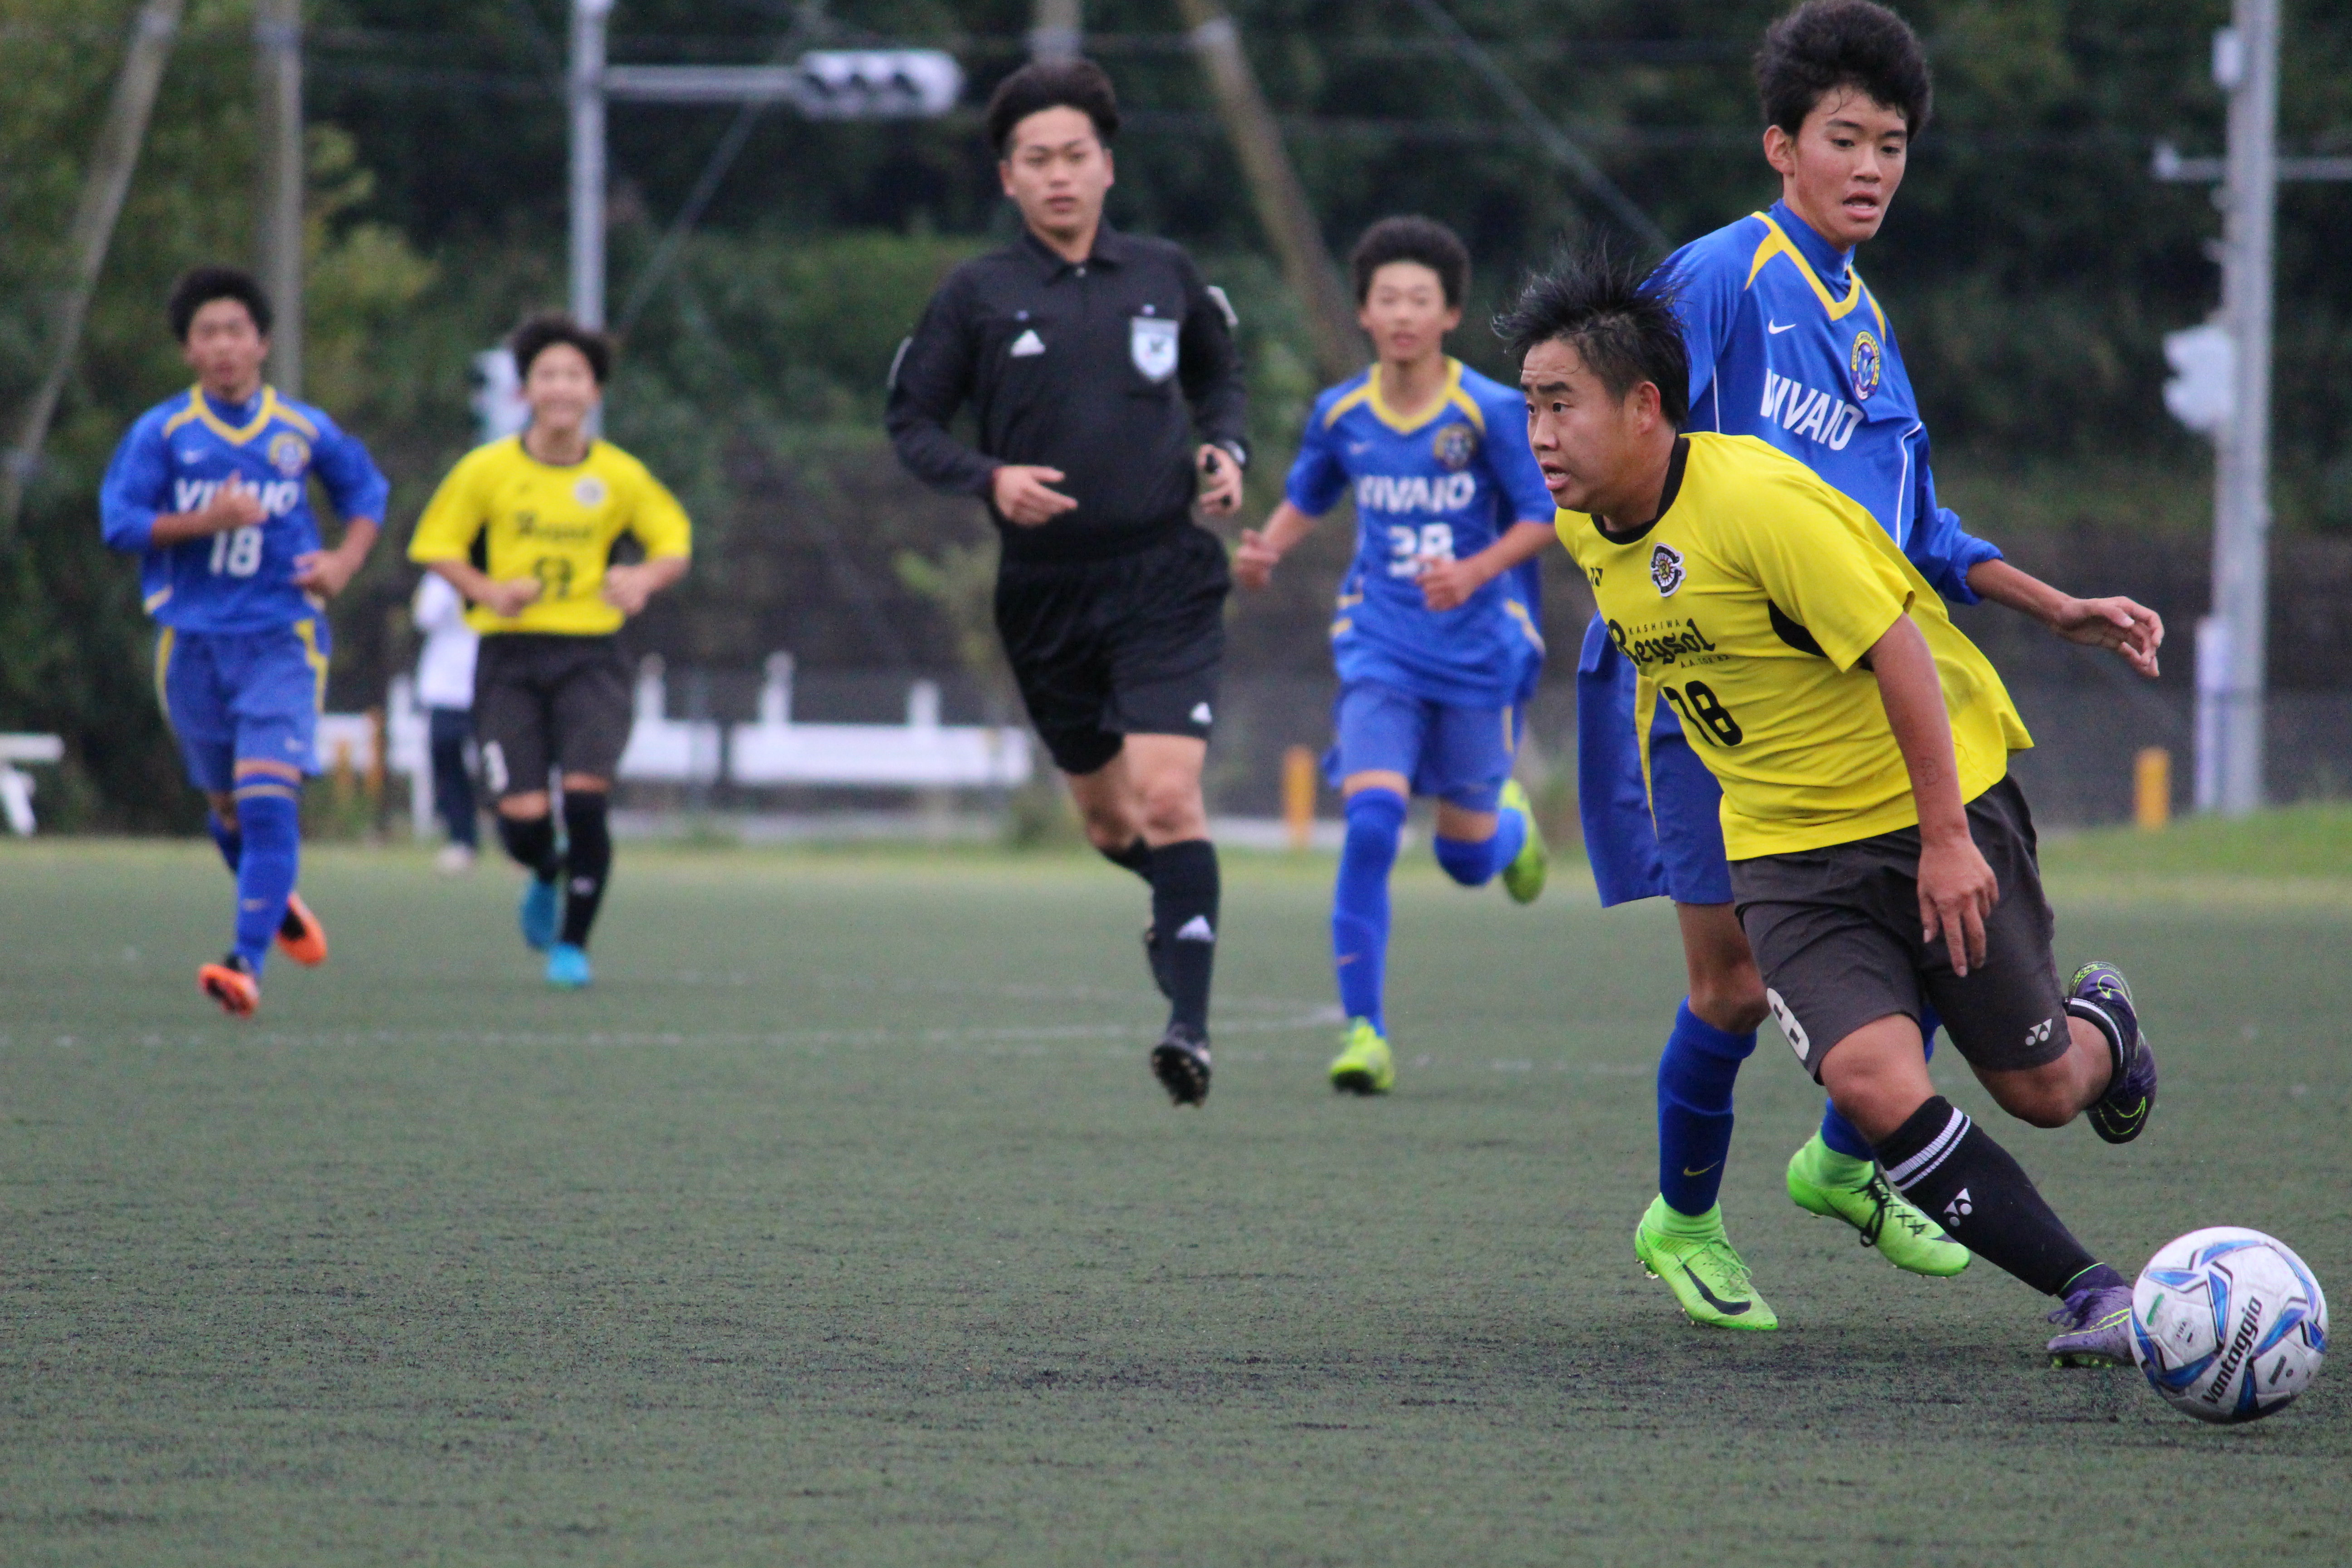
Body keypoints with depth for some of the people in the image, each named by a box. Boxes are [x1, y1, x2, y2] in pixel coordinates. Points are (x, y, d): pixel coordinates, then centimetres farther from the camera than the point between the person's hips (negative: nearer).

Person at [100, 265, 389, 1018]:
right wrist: (206, 521, -19)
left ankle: (247, 966, -24)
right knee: (227, 811, 13)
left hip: (280, 641, -2)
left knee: (267, 800, -18)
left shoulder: (303, 431, 3)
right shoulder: (161, 433, -1)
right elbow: (120, 522, -6)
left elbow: (366, 492, 18)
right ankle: (281, 907, 43)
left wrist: (346, 560, 0)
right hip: (193, 640, 2)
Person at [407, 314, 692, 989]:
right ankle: (546, 875, 30)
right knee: (522, 818, -9)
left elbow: (675, 543, 14)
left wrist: (645, 579, -8)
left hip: (590, 657, 0)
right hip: (510, 655, 0)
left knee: (585, 796, -17)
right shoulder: (486, 471, 0)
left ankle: (573, 942, 3)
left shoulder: (621, 476, 2)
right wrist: (487, 591, -11)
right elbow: (436, 546, 7)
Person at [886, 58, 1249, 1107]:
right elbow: (911, 423, 3)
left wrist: (1226, 448, 3)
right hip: (1045, 589, 1)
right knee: (1107, 822, 14)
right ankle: (1178, 901, 47)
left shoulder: (1164, 276, 5)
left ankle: (1189, 1022, -19)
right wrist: (990, 478, -14)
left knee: (1168, 795, -18)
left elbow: (1218, 375, 23)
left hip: (1167, 584, -1)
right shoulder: (977, 297, -1)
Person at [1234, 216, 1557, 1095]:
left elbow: (1543, 517, -6)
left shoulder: (1490, 412, -10)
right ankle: (1364, 1034, -16)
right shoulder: (1341, 414, 0)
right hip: (1380, 650, 1)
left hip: (1478, 651, -1)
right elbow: (1306, 501, 16)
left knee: (1467, 856, 9)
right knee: (1370, 824, -19)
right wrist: (1265, 551, -4)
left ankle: (1509, 822, 49)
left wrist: (1476, 571, -22)